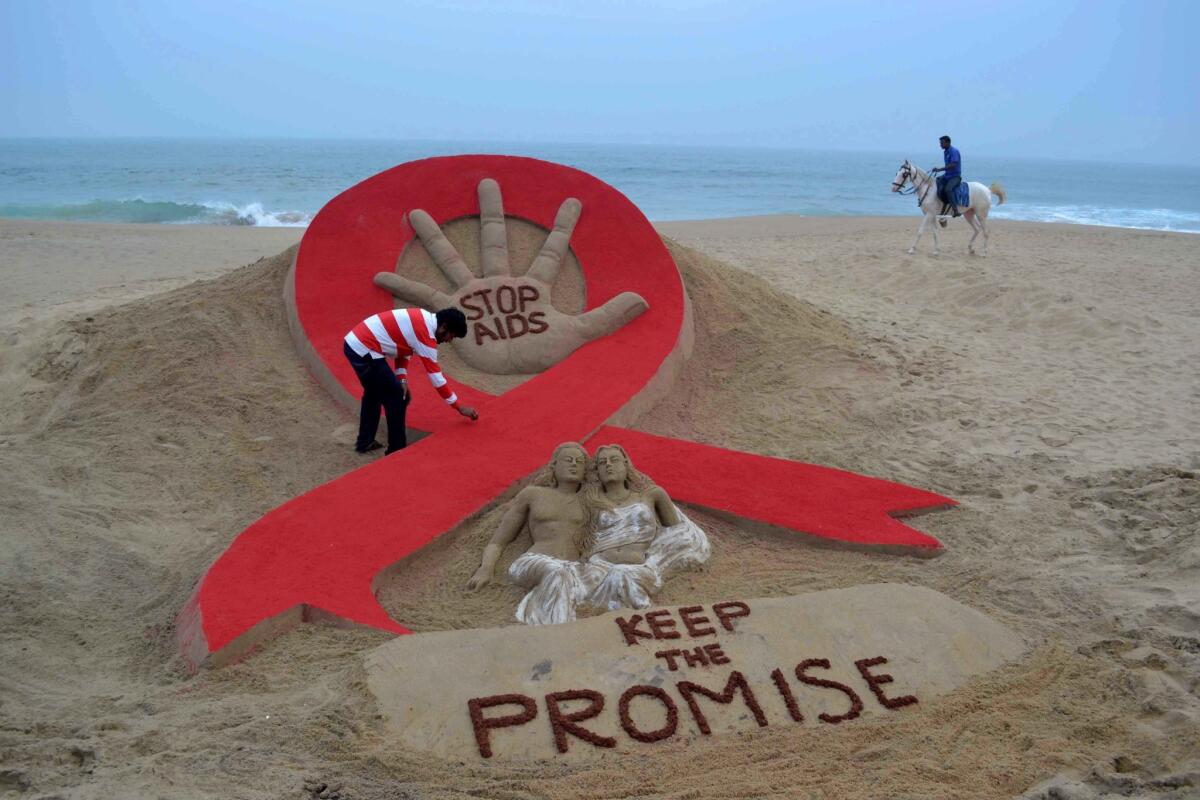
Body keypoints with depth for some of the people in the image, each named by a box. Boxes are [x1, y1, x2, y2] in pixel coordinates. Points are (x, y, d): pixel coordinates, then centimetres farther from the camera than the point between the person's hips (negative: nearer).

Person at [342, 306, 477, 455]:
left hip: (354, 343, 10)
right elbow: (435, 375, -14)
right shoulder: (425, 333, -16)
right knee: (397, 397, 0)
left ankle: (364, 442, 38)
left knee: (373, 393, 27)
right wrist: (460, 408, -8)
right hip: (364, 350, -10)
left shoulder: (423, 318, 11)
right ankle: (397, 450, 10)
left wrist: (402, 379, 1)